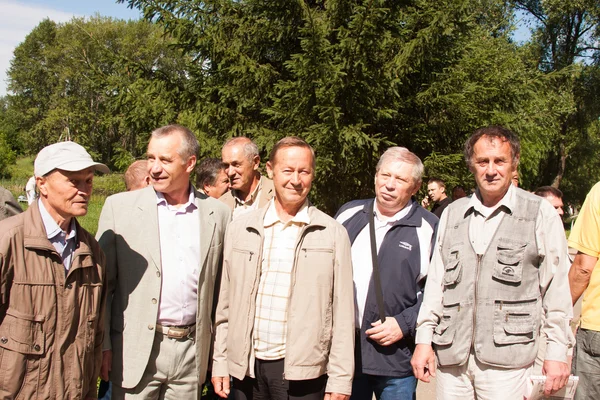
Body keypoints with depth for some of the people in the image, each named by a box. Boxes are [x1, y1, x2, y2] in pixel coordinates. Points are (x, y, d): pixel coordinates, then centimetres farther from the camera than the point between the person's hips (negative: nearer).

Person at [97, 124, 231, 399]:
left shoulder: (218, 213, 2)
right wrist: (103, 345, -4)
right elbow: (102, 282, -1)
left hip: (192, 350, 2)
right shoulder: (119, 207, -3)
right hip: (136, 350, -1)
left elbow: (220, 284, 8)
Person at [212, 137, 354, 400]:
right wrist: (219, 363, 6)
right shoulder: (240, 228, 4)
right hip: (246, 368, 2)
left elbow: (342, 314, -3)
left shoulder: (333, 234, -4)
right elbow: (226, 304, 8)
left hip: (303, 373, -2)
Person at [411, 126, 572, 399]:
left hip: (506, 360, -3)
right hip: (452, 357, 4)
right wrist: (424, 339, 8)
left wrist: (557, 352, -3)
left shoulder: (541, 214, 1)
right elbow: (436, 280, 13)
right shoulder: (452, 214, 13)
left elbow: (556, 289, 0)